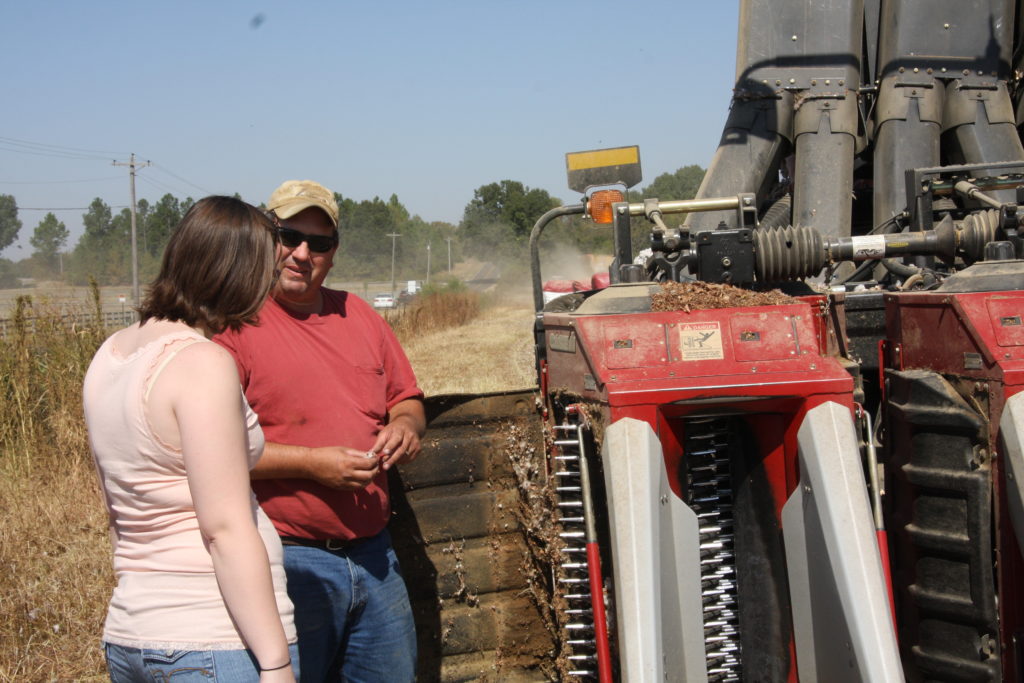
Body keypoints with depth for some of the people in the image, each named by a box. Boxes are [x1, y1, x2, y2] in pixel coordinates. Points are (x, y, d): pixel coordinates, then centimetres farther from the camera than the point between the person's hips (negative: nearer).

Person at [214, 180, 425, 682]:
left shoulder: (358, 315, 13)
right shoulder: (232, 323, -9)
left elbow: (407, 399, 22)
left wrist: (404, 426, -1)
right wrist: (309, 462, -19)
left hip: (373, 555, 7)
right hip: (288, 561, -6)